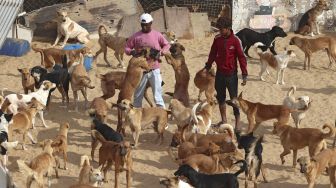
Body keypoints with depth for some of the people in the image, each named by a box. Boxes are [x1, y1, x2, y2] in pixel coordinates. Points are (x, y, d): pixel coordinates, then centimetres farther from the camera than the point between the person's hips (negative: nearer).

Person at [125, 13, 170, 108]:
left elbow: (167, 45, 13)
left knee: (158, 92, -3)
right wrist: (132, 52, -16)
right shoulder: (136, 36, 0)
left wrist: (161, 52, -7)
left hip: (154, 69, -1)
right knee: (138, 93, 10)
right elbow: (126, 47, 5)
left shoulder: (157, 35, 2)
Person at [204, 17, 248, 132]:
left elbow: (241, 57, -11)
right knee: (220, 98, 13)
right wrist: (207, 67, 16)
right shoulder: (217, 39, 0)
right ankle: (224, 120, 26)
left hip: (231, 74, -5)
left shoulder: (235, 40, -13)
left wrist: (244, 75, -14)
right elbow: (212, 54, 13)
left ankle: (237, 124, 1)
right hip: (220, 73, 5)